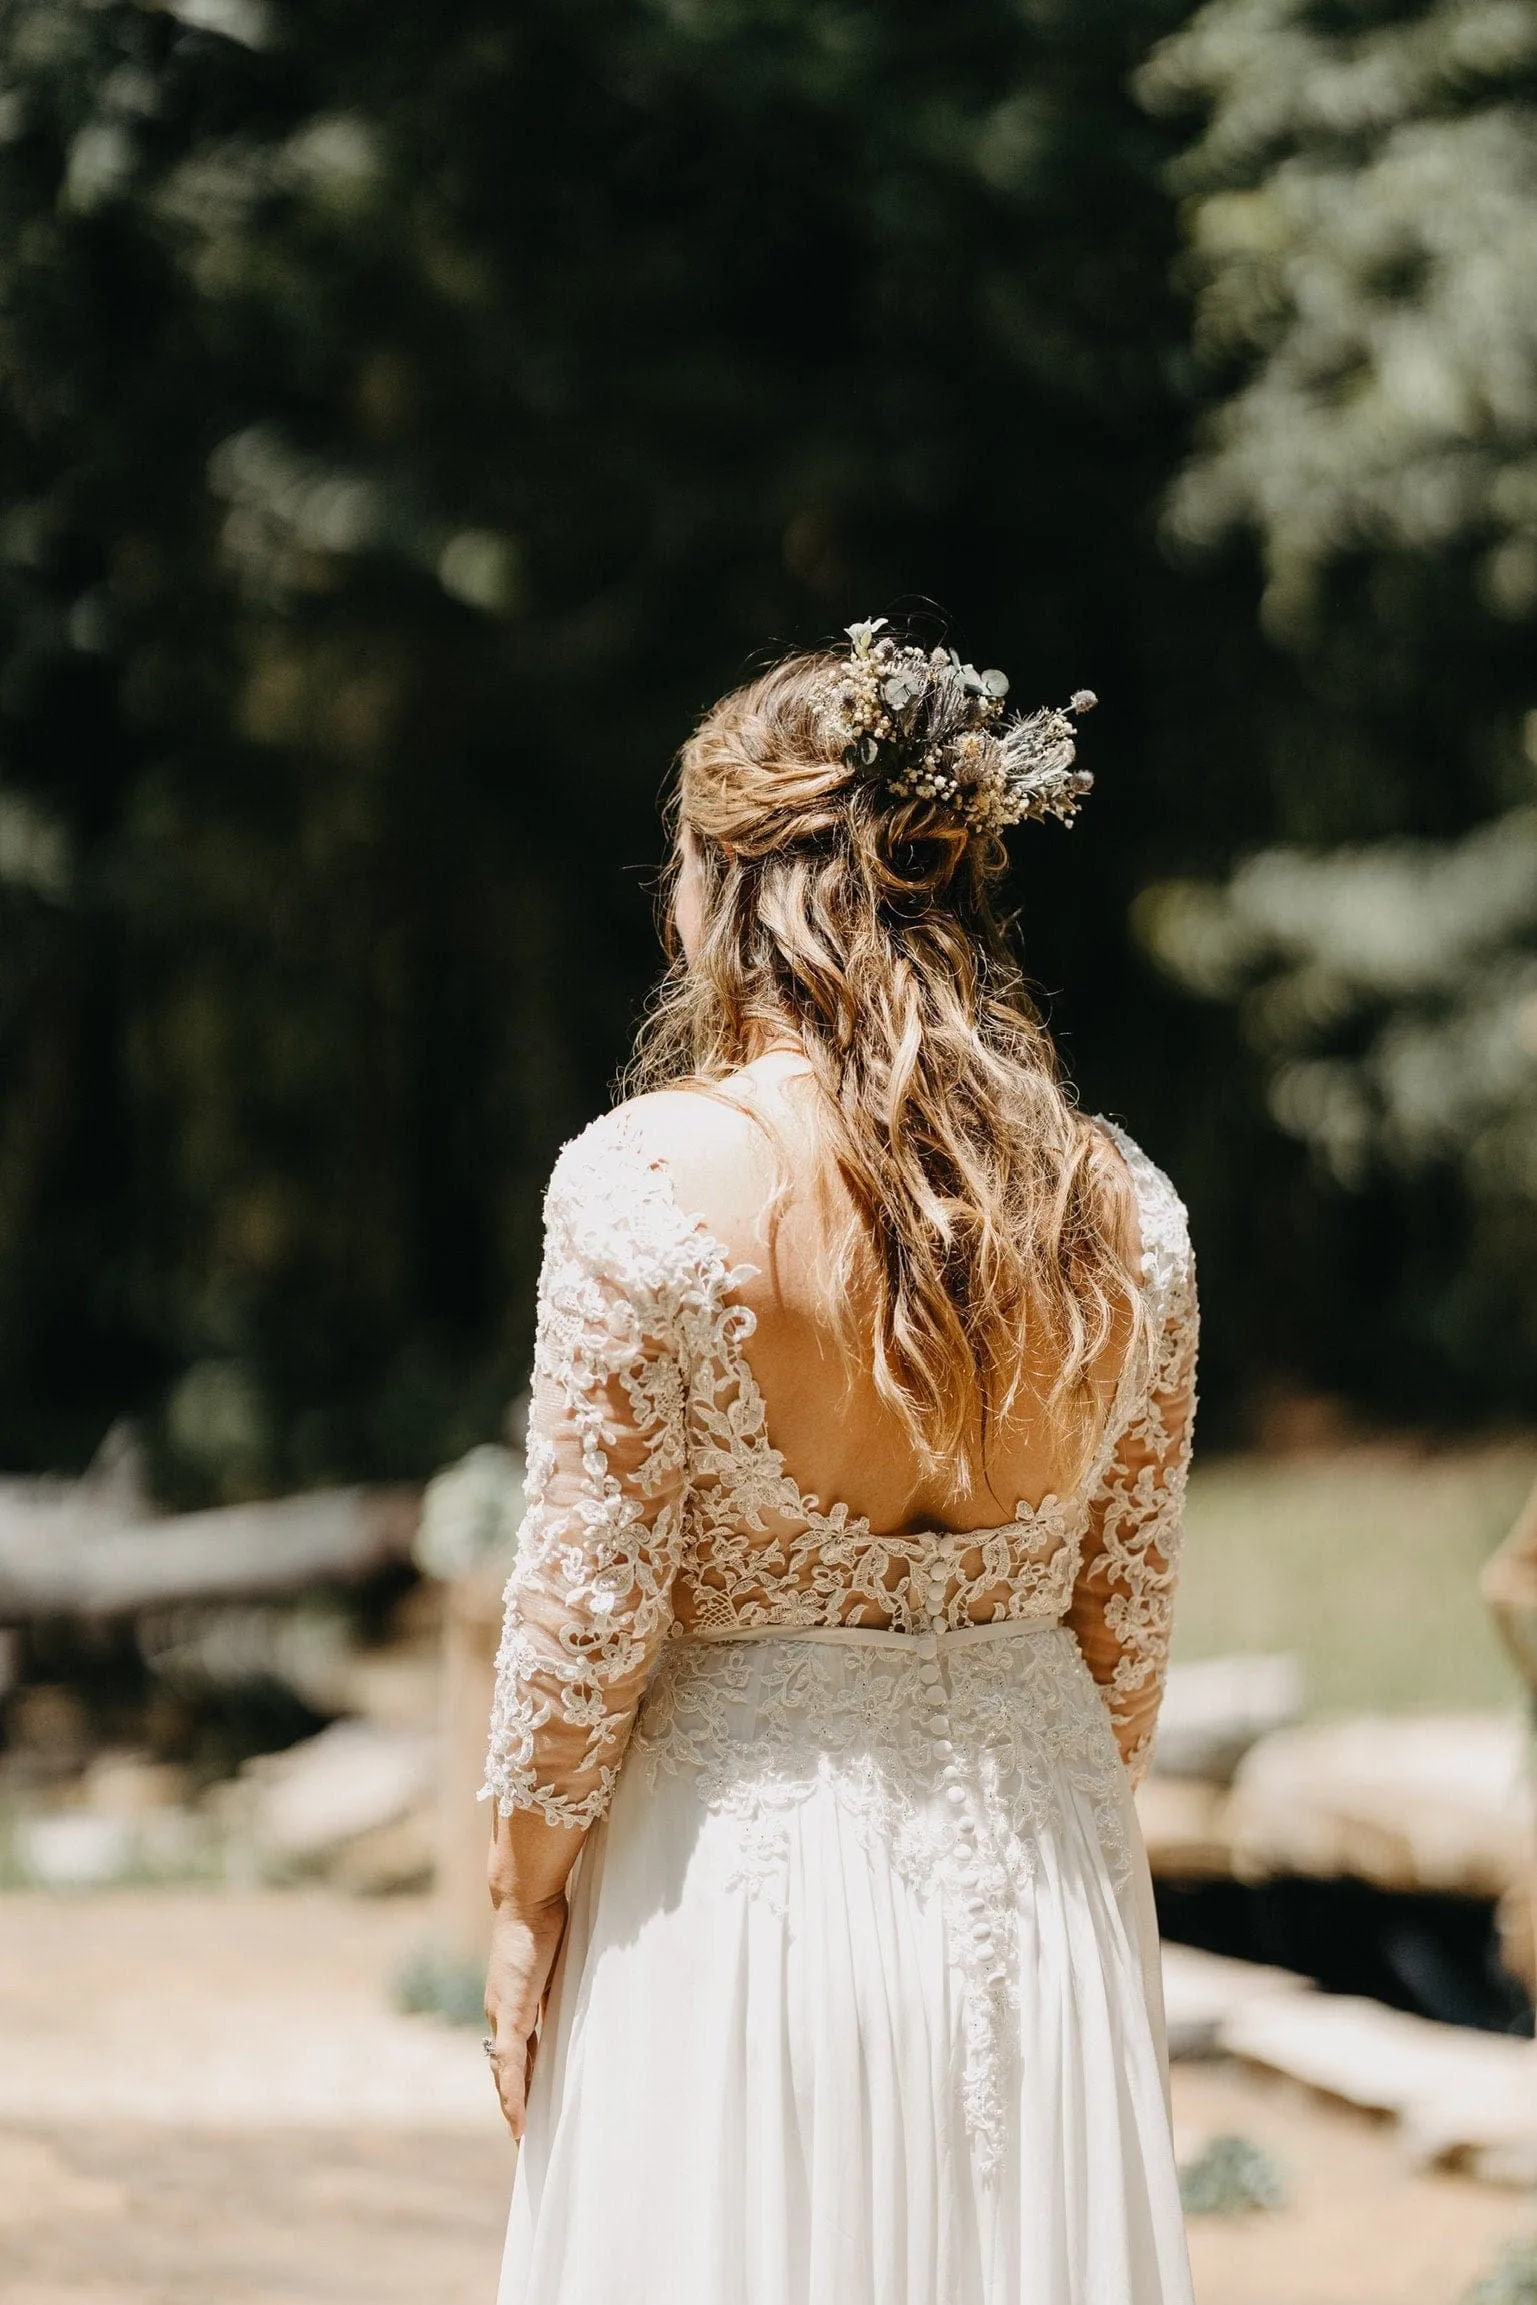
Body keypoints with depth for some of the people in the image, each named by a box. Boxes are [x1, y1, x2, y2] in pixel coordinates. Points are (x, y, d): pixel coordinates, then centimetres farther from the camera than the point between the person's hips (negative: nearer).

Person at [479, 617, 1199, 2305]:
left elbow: (586, 1609, -11)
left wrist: (522, 1903, 1)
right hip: (1034, 1884, 4)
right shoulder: (1122, 1212, -1)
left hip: (745, 1869, -4)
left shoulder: (654, 1175, -14)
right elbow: (1125, 1628, 6)